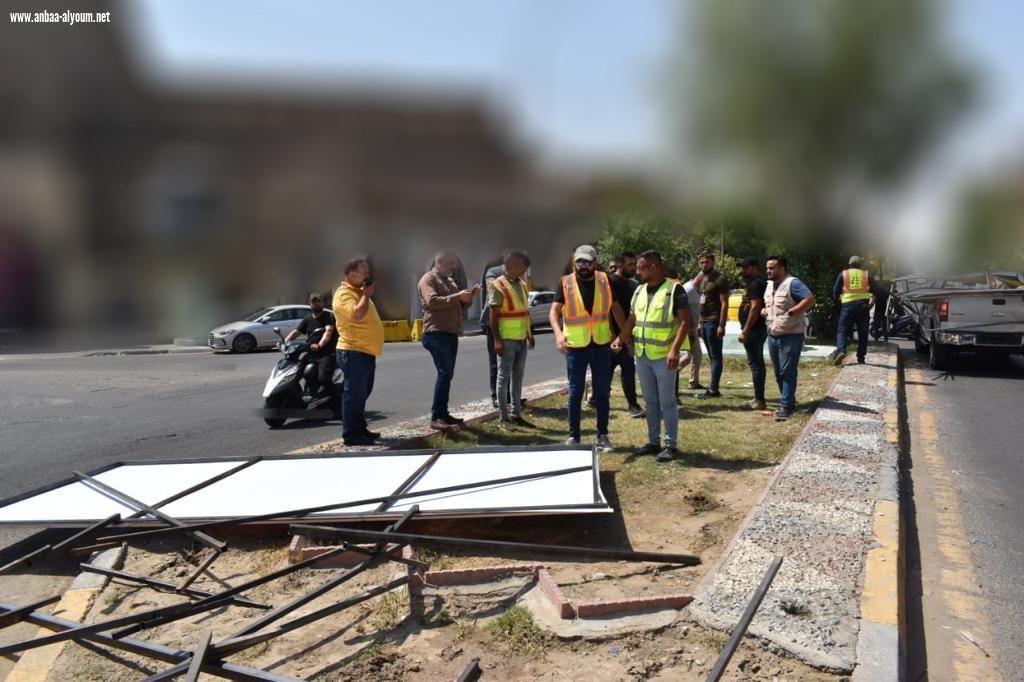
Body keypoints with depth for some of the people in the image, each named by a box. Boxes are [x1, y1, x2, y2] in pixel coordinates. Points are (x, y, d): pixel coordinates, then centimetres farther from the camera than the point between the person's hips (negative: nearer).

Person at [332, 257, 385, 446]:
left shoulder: (358, 292, 19)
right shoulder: (344, 294, -13)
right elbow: (356, 315, -30)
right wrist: (366, 295, -19)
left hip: (366, 352, 11)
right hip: (354, 352, -11)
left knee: (363, 393, 17)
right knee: (354, 394, -7)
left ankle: (360, 429, 27)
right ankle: (351, 435, -1)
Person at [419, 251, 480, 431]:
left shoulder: (450, 280, 22)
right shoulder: (428, 279, -4)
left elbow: (460, 306, 24)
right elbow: (432, 301, -20)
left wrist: (469, 296, 5)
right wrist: (457, 296, -22)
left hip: (451, 333, 9)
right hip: (436, 333, -9)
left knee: (447, 374, 11)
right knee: (445, 373, -15)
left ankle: (443, 413, 18)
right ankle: (435, 417, -14)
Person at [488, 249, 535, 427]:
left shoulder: (522, 284, 12)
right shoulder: (498, 286, -11)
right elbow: (493, 315, -13)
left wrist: (529, 333, 19)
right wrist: (497, 340, -18)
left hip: (522, 339, 8)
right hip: (507, 339, -8)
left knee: (518, 377, 12)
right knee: (504, 377, 0)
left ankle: (516, 414, 21)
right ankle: (504, 417, 8)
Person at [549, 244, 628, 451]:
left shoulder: (605, 281, 2)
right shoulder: (566, 283, -5)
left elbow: (616, 308, 9)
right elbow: (554, 312, -11)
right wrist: (558, 333, -28)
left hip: (602, 345, 2)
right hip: (575, 346, -2)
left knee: (602, 392, 9)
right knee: (575, 393, 5)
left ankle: (603, 435, 20)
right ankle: (573, 436, 16)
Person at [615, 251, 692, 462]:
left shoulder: (673, 289, -10)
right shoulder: (639, 291, 10)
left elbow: (686, 321, -14)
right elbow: (632, 319, 17)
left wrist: (675, 350, -23)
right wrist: (621, 338, 0)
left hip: (664, 356, -6)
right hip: (642, 355, 6)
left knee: (667, 402, 2)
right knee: (650, 401, 14)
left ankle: (671, 444, 12)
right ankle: (653, 441, 25)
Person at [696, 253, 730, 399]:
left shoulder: (720, 279, -9)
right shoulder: (703, 279, 17)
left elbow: (724, 303, -14)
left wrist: (721, 325, -20)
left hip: (714, 322, -9)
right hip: (705, 322, 9)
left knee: (715, 356, -5)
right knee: (712, 356, 11)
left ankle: (713, 390, -4)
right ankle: (713, 386, 15)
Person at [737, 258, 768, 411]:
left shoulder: (755, 284, -16)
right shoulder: (761, 283, 18)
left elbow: (755, 307, -24)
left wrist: (745, 330, -24)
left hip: (753, 329, -11)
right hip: (759, 329, 11)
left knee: (755, 363, -9)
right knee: (758, 363, 15)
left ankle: (759, 400, -7)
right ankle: (759, 398, 23)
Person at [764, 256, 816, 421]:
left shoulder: (792, 283, -13)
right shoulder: (769, 284, 14)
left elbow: (810, 299, -25)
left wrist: (791, 312, -23)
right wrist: (765, 311, 6)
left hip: (791, 336, -9)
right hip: (773, 336, 9)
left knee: (787, 372, -7)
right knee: (778, 373, 14)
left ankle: (786, 406, -4)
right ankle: (789, 401, 27)